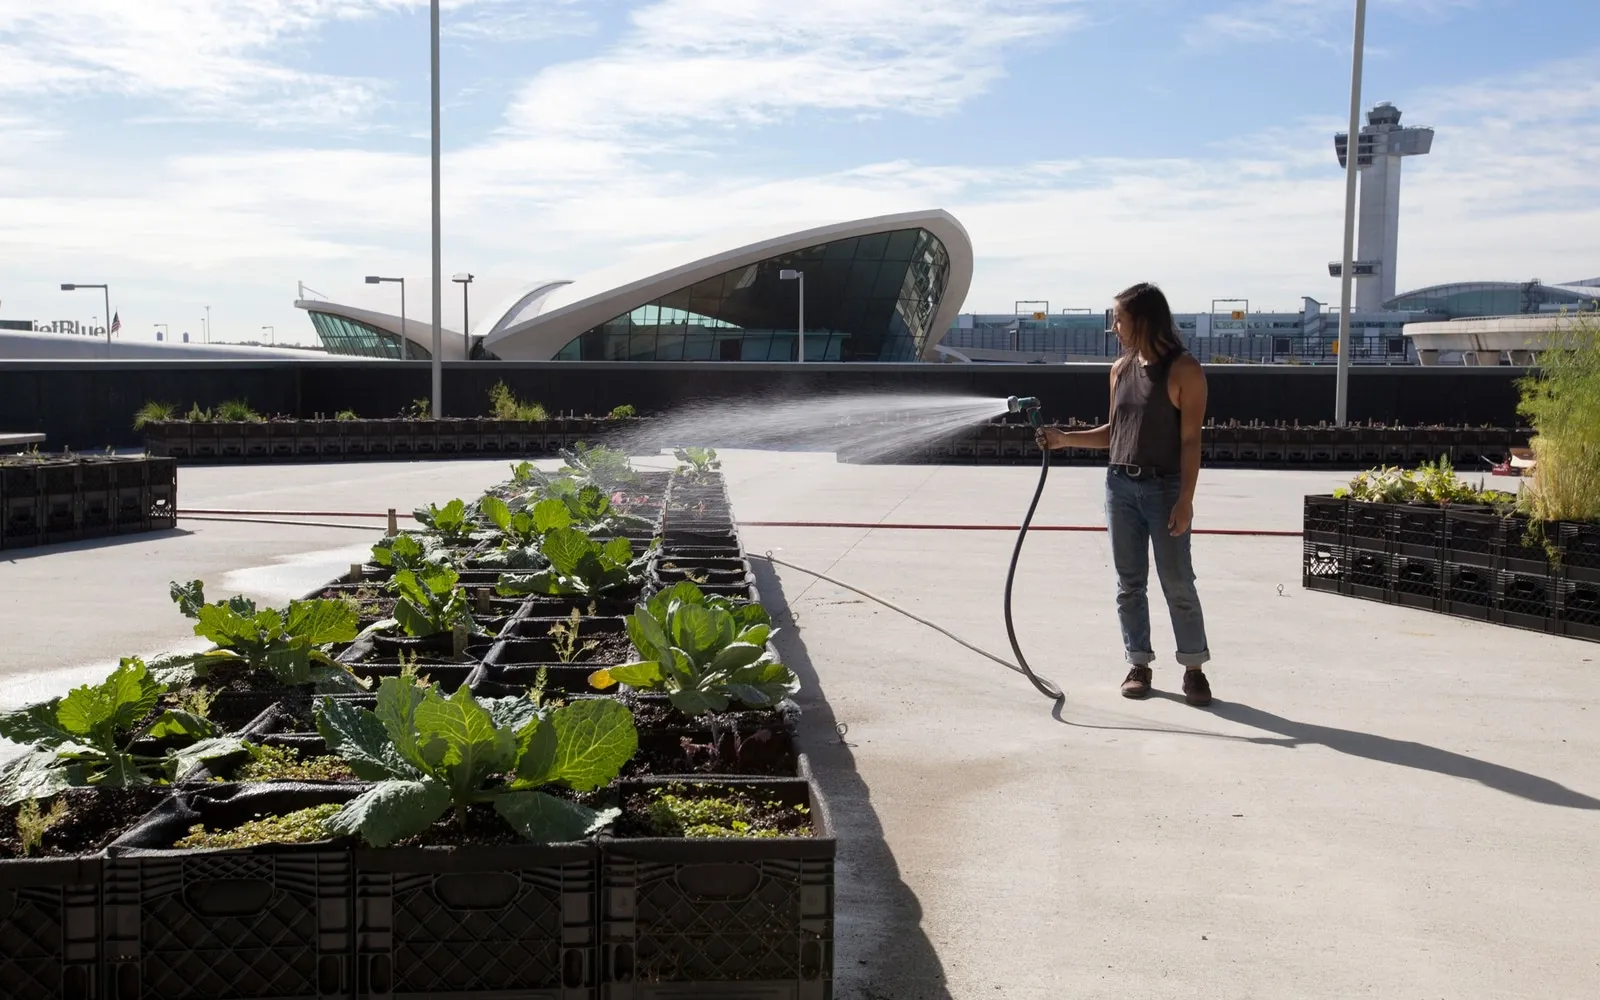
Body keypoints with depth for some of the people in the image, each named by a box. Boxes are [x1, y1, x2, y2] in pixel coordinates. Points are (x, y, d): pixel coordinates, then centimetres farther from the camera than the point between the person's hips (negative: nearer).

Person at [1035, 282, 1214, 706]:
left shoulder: (1184, 370, -8)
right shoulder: (1121, 369, 10)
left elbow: (1190, 440, -12)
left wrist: (1185, 499, -17)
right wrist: (1064, 438, 7)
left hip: (1164, 488, -6)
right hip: (1119, 485, 6)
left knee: (1177, 583, -1)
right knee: (1129, 582, 9)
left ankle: (1194, 668, 10)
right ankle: (1139, 664, 18)